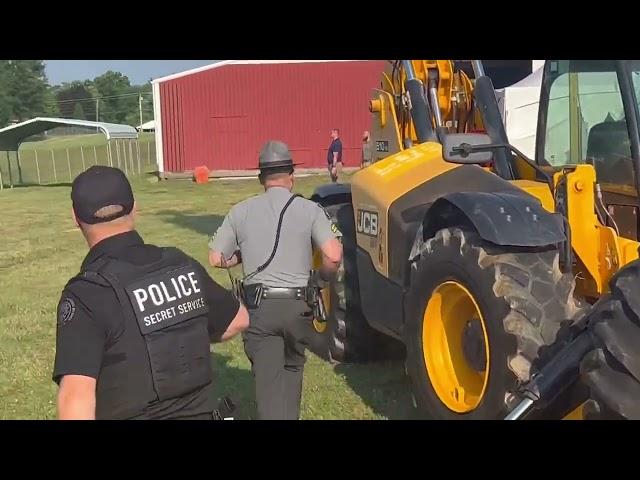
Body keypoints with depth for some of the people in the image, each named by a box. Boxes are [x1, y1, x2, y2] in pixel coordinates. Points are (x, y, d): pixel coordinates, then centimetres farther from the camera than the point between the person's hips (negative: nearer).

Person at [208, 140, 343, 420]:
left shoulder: (241, 211, 1)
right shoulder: (309, 209, -3)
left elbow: (215, 259, 4)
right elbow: (333, 256, -15)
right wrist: (322, 278, 6)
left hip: (259, 304, 0)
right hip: (297, 303, 1)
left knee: (267, 378, 2)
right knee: (292, 368, 24)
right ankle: (289, 414, 34)